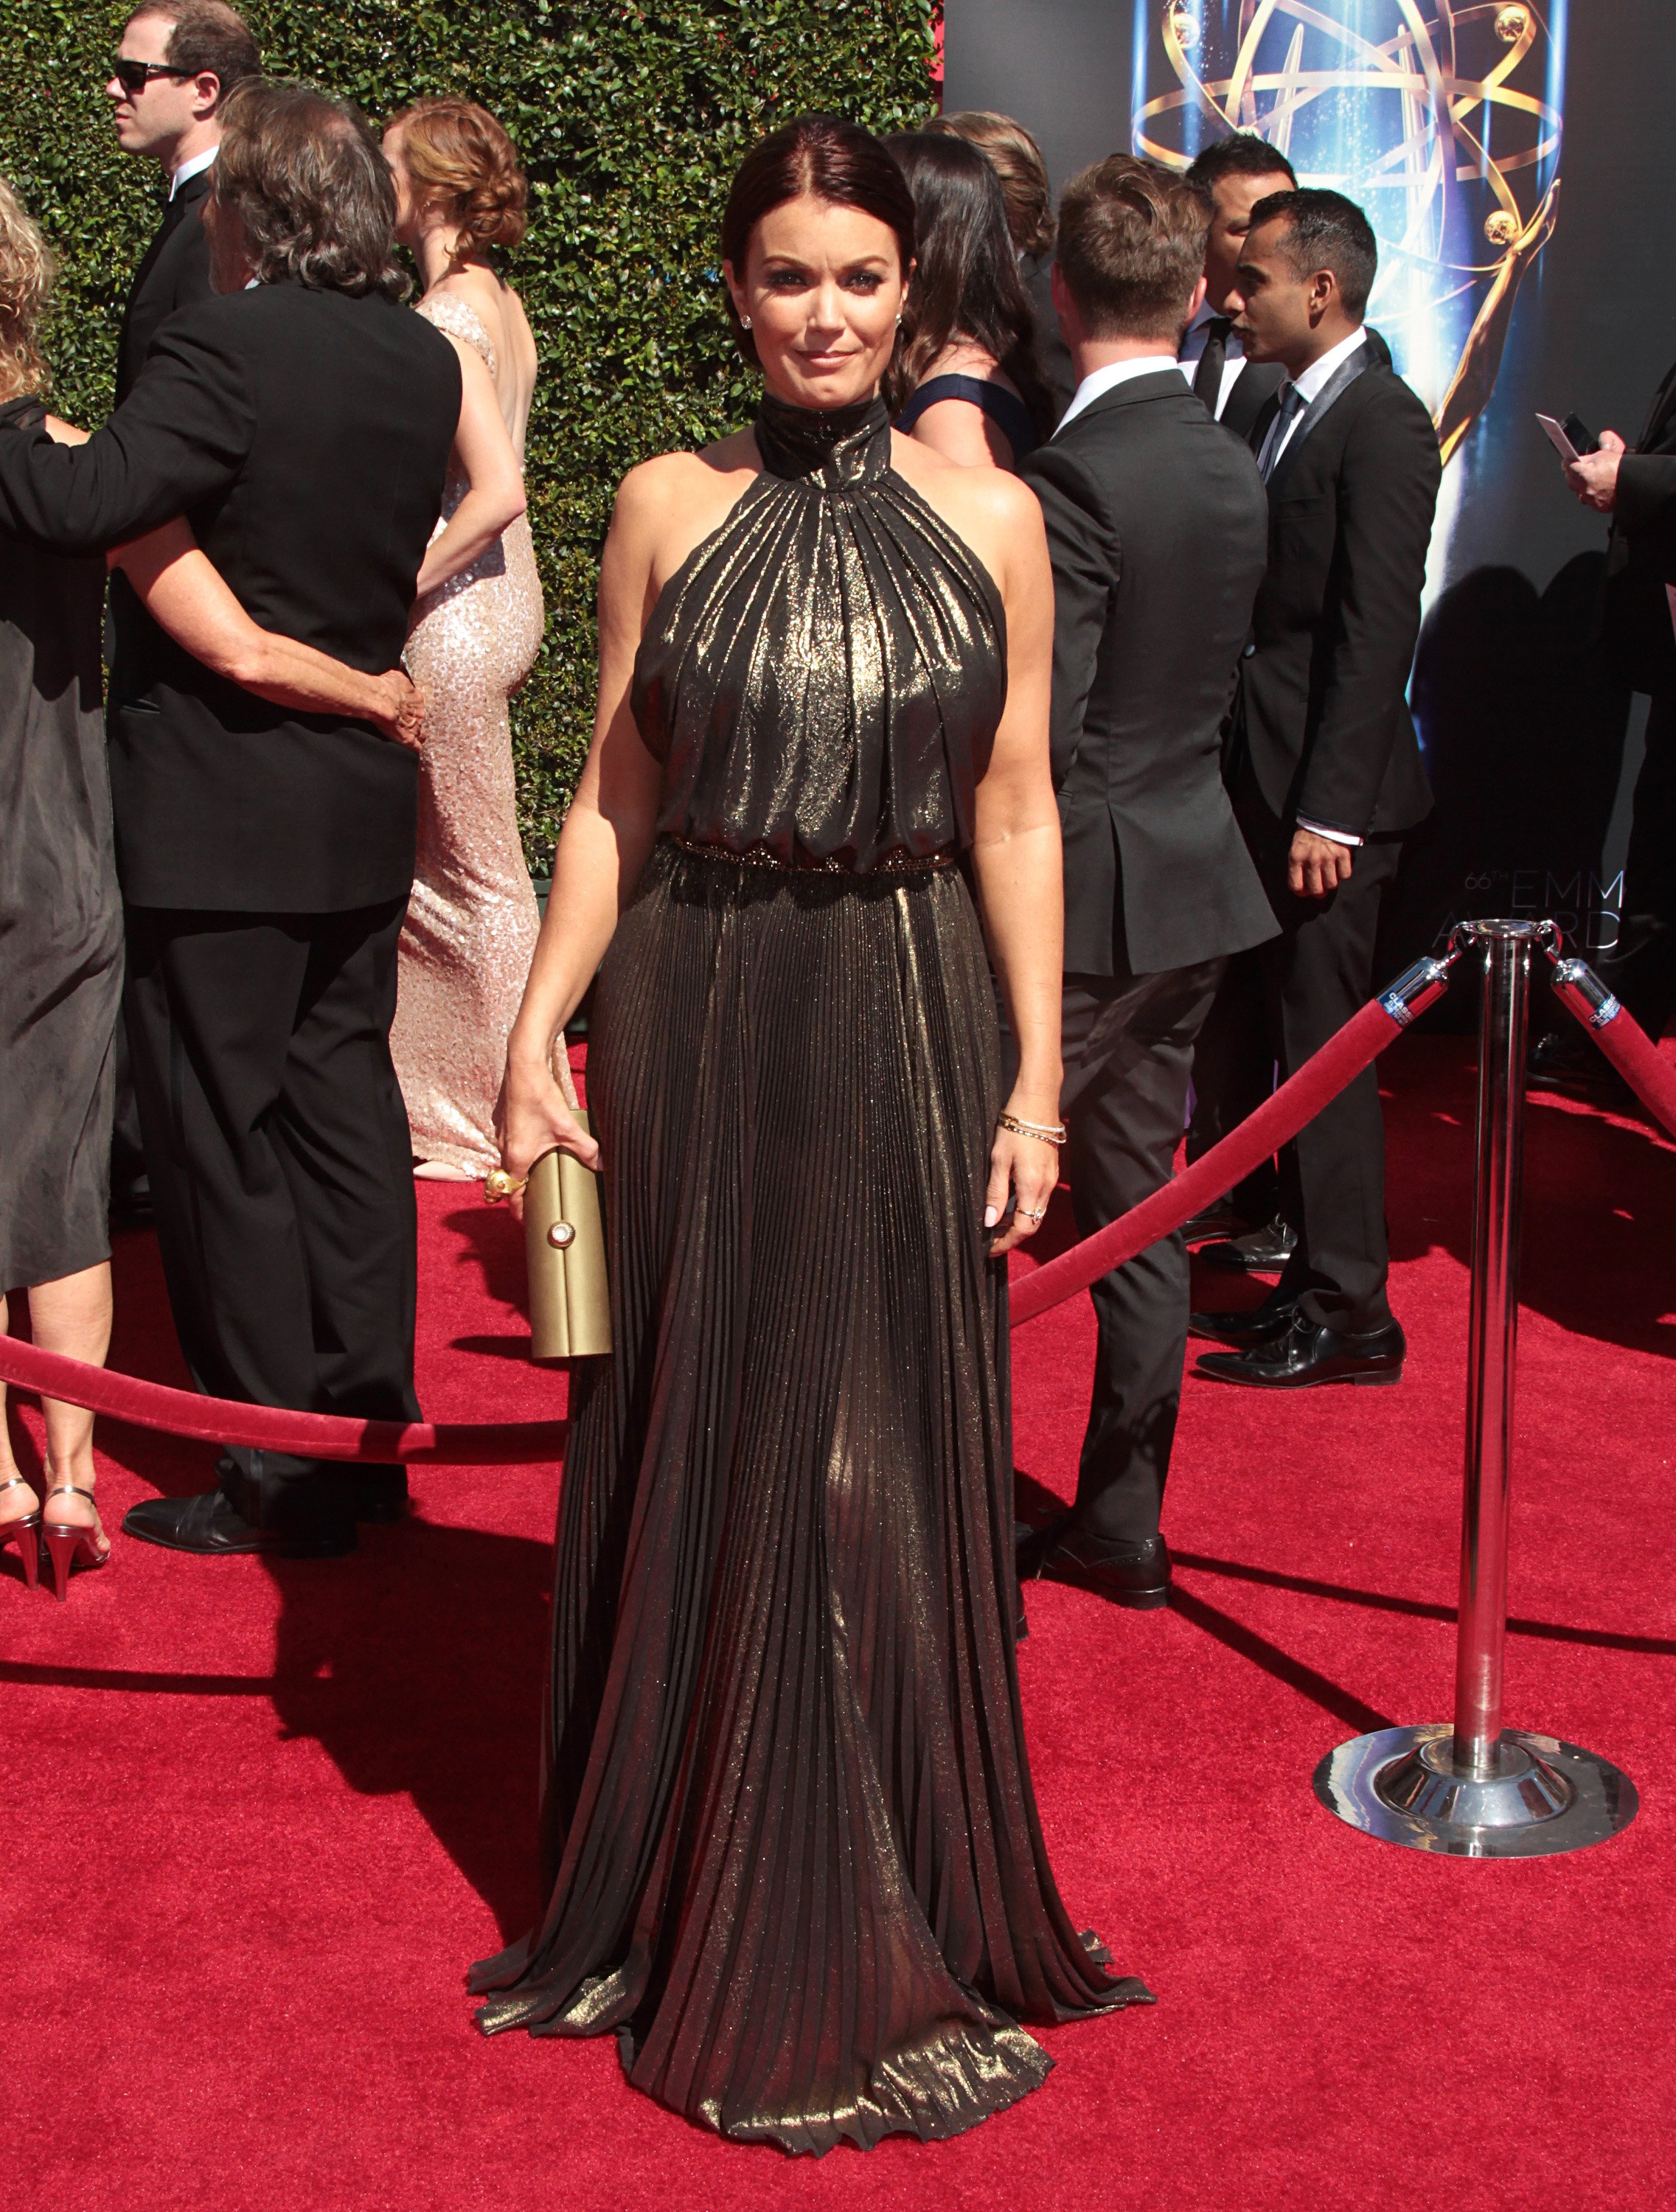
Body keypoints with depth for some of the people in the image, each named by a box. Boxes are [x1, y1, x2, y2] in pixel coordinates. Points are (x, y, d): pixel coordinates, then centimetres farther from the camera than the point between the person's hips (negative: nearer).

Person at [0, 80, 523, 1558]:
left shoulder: (231, 345, -18)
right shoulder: (423, 357, 6)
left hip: (222, 817, -7)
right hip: (364, 806, 7)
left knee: (222, 1139, 2)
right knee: (342, 1102, 16)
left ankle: (282, 1476, 8)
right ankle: (370, 1425, 25)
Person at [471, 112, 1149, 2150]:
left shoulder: (989, 517, 1)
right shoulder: (666, 509, 2)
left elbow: (1013, 813, 3)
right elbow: (611, 801, 4)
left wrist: (1033, 1083, -2)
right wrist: (533, 1035, -4)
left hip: (907, 1029, 0)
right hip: (691, 1026, 1)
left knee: (886, 1478, 7)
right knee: (691, 1462, 10)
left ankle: (878, 1938, 27)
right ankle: (677, 1903, 30)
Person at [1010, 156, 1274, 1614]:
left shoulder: (1077, 475, -18)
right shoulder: (1233, 467, 6)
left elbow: (1038, 740, -20)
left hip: (1088, 895, -8)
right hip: (1197, 884, 8)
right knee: (1138, 1212, 15)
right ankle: (1122, 1526, 25)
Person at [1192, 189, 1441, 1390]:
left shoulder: (1382, 423, -12)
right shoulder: (1280, 412, 15)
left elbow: (1377, 631, -17)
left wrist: (1328, 808, -20)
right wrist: (1260, 789, 11)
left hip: (1330, 794, -9)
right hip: (1268, 785, 9)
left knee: (1326, 1050, -3)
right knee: (1297, 1041, 14)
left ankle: (1349, 1314, 6)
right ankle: (1315, 1279, 24)